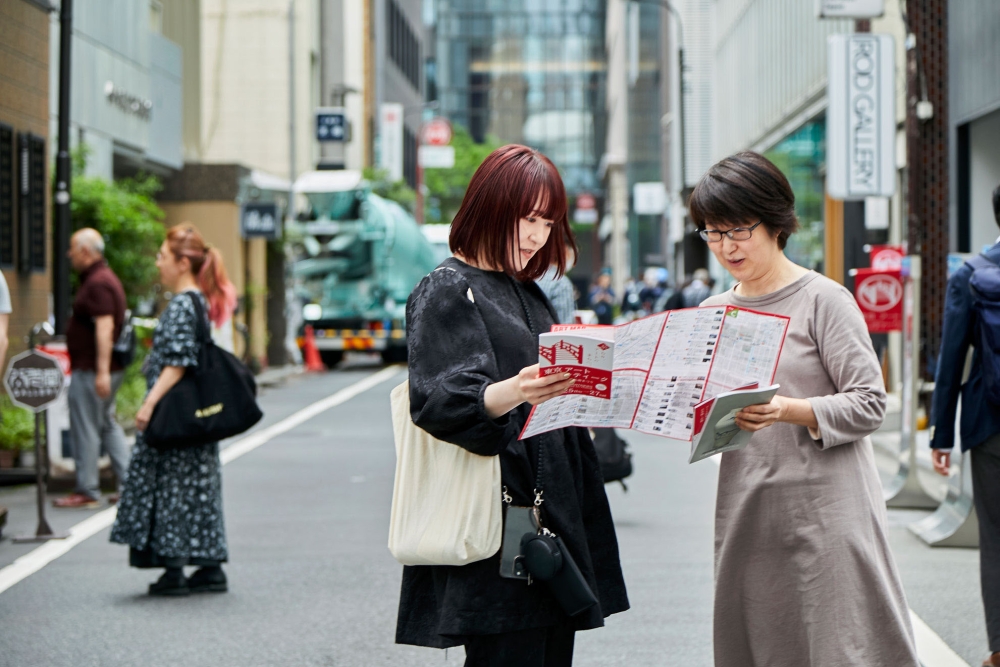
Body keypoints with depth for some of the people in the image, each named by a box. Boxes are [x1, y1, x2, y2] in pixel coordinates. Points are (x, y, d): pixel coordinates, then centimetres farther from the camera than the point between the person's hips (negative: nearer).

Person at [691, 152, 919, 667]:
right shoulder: (714, 311, 13)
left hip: (825, 511, -5)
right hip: (746, 514, 6)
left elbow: (869, 404, -10)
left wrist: (786, 410, -23)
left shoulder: (823, 300, -5)